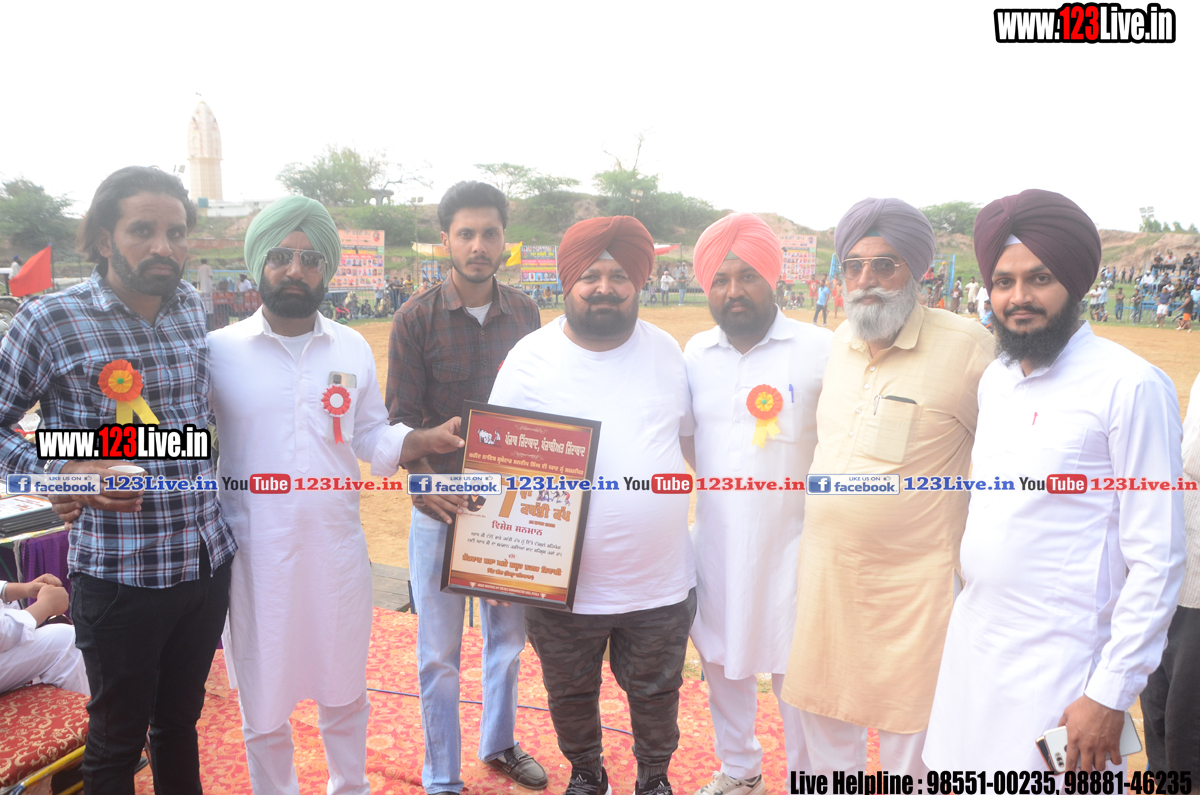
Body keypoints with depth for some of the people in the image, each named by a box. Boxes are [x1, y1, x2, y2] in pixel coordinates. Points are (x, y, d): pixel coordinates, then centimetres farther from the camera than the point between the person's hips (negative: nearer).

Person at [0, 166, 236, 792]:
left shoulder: (192, 306, 3)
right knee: (117, 739, 14)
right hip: (117, 572, -4)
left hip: (209, 560, 4)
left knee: (180, 720, 22)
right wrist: (65, 475, -18)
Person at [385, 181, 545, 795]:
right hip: (441, 506, -3)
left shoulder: (524, 313, 1)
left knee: (508, 634, 18)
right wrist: (427, 480, -26)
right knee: (440, 650, 8)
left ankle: (500, 743, 41)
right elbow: (400, 418, -11)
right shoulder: (416, 318, -9)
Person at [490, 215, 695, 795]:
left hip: (660, 582, 1)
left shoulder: (667, 351, -2)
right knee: (571, 694, 22)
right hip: (564, 587, -1)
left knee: (654, 692, 21)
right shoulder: (530, 358, -9)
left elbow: (691, 435, 10)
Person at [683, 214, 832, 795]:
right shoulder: (695, 353, 3)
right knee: (721, 661, 18)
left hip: (790, 543, -4)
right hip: (716, 541, 5)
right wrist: (716, 481, 4)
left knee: (794, 671, 7)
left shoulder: (819, 349, -11)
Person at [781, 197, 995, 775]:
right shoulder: (840, 342, 5)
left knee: (907, 728, 10)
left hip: (911, 579, -6)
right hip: (824, 569, 6)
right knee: (823, 706, 21)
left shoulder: (965, 345, -15)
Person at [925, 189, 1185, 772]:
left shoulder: (1130, 386, -14)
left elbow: (1157, 560, -15)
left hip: (1056, 670, -6)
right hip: (971, 646, 6)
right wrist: (958, 623, 15)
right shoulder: (994, 380, 7)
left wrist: (1111, 694, -16)